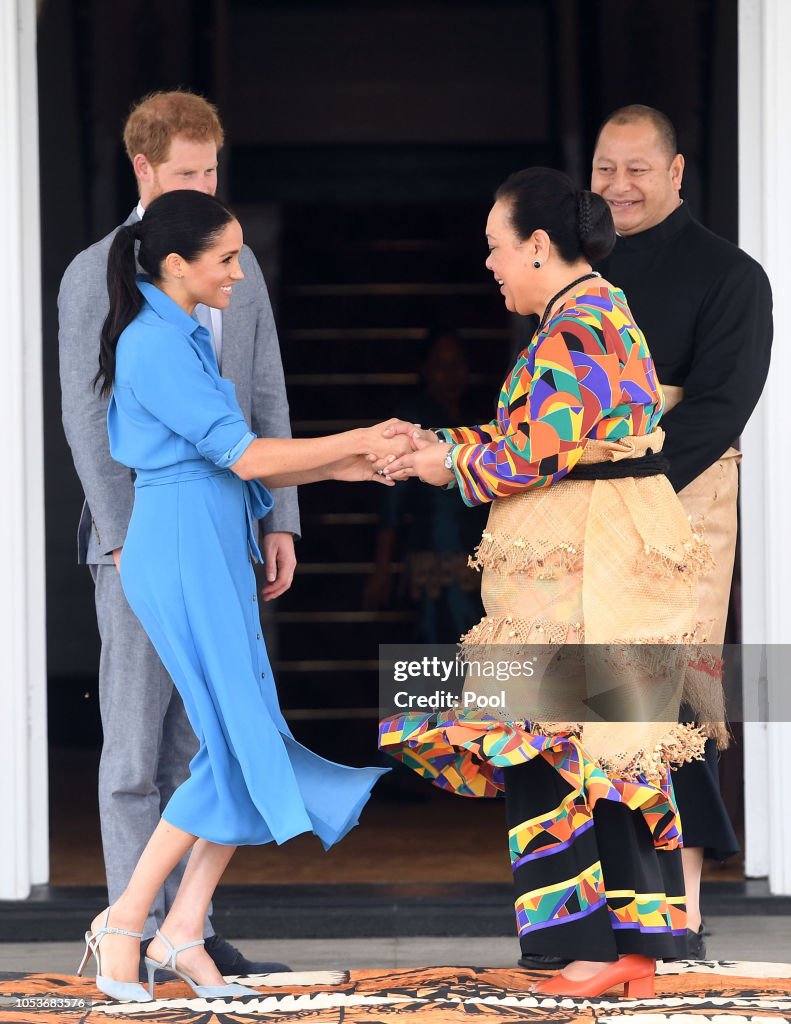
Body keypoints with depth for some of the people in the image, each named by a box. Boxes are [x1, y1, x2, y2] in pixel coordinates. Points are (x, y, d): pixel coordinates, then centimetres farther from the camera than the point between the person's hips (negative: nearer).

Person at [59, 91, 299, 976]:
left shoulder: (239, 267, 13)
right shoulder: (96, 276, -2)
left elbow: (267, 400, 15)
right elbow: (88, 420, -8)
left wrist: (280, 521, 8)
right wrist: (128, 538, -15)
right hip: (140, 537, -5)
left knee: (201, 746, 7)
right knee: (135, 745, -3)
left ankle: (189, 927, 11)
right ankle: (140, 930, 1)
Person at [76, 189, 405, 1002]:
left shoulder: (185, 340, 17)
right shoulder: (155, 345, -14)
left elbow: (236, 465, 17)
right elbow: (244, 455, -16)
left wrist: (342, 467, 8)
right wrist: (354, 442, -8)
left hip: (213, 556, 10)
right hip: (181, 555, -10)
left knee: (243, 745, 6)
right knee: (238, 746, -8)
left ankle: (183, 935, 7)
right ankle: (123, 920, -1)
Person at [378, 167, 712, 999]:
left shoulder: (571, 331, -15)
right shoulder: (605, 315, 17)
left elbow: (536, 451, -19)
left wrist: (453, 464, -3)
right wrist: (440, 445, 14)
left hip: (580, 575, -10)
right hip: (621, 560, 10)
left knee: (538, 751, -6)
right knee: (621, 753, 9)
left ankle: (587, 953, -8)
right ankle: (637, 945, 11)